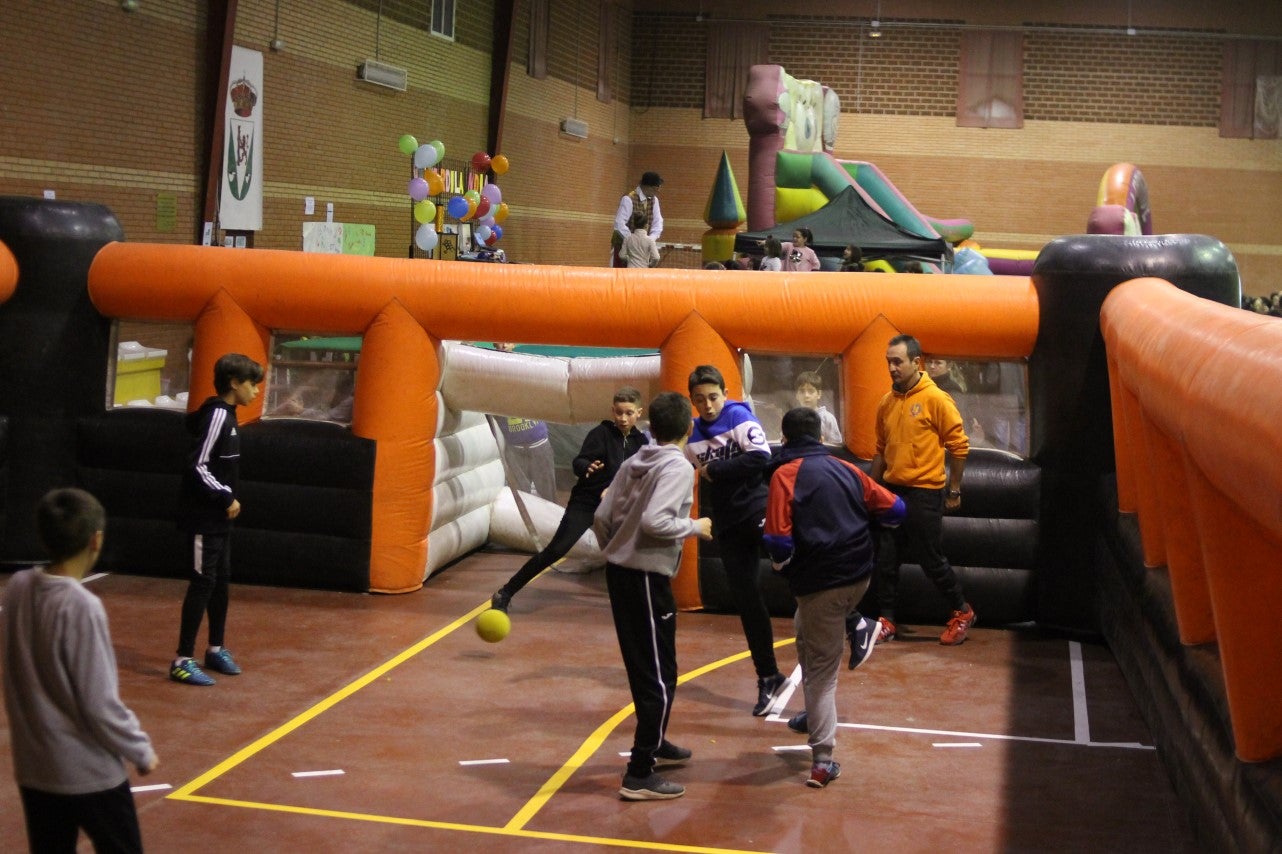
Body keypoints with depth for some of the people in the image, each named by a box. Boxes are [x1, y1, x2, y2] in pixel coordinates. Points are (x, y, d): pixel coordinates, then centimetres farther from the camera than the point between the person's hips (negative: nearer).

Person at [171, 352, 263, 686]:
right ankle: (182, 661, -2)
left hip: (219, 517, 10)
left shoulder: (226, 415, 11)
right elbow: (197, 466, -22)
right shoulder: (217, 415, -18)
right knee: (203, 583, -7)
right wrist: (227, 498, -16)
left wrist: (228, 500, 10)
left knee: (221, 582, 16)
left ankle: (216, 649, 28)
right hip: (204, 518, -10)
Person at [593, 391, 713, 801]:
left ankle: (655, 742, 38)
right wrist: (694, 527, -10)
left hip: (619, 571, 8)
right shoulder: (679, 467, -12)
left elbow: (601, 517, 9)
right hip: (646, 577, -8)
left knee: (645, 665, 23)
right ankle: (639, 775, -2)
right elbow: (653, 521, -24)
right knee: (659, 673, -2)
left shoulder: (634, 462, 10)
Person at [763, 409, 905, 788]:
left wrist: (779, 563, 7)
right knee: (806, 633, 33)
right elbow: (895, 510, 12)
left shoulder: (785, 475, -6)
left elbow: (778, 540, -15)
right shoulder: (845, 470, 9)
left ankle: (822, 760, 2)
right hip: (859, 574, 6)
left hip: (821, 583, -5)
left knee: (821, 669, 2)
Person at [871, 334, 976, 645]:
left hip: (924, 493, -6)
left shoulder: (935, 399, -11)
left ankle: (962, 611, 22)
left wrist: (954, 490, -5)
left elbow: (959, 445, -8)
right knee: (885, 560, 5)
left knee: (931, 560, 2)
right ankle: (886, 621, 15)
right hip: (892, 491, 6)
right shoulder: (886, 403, 7)